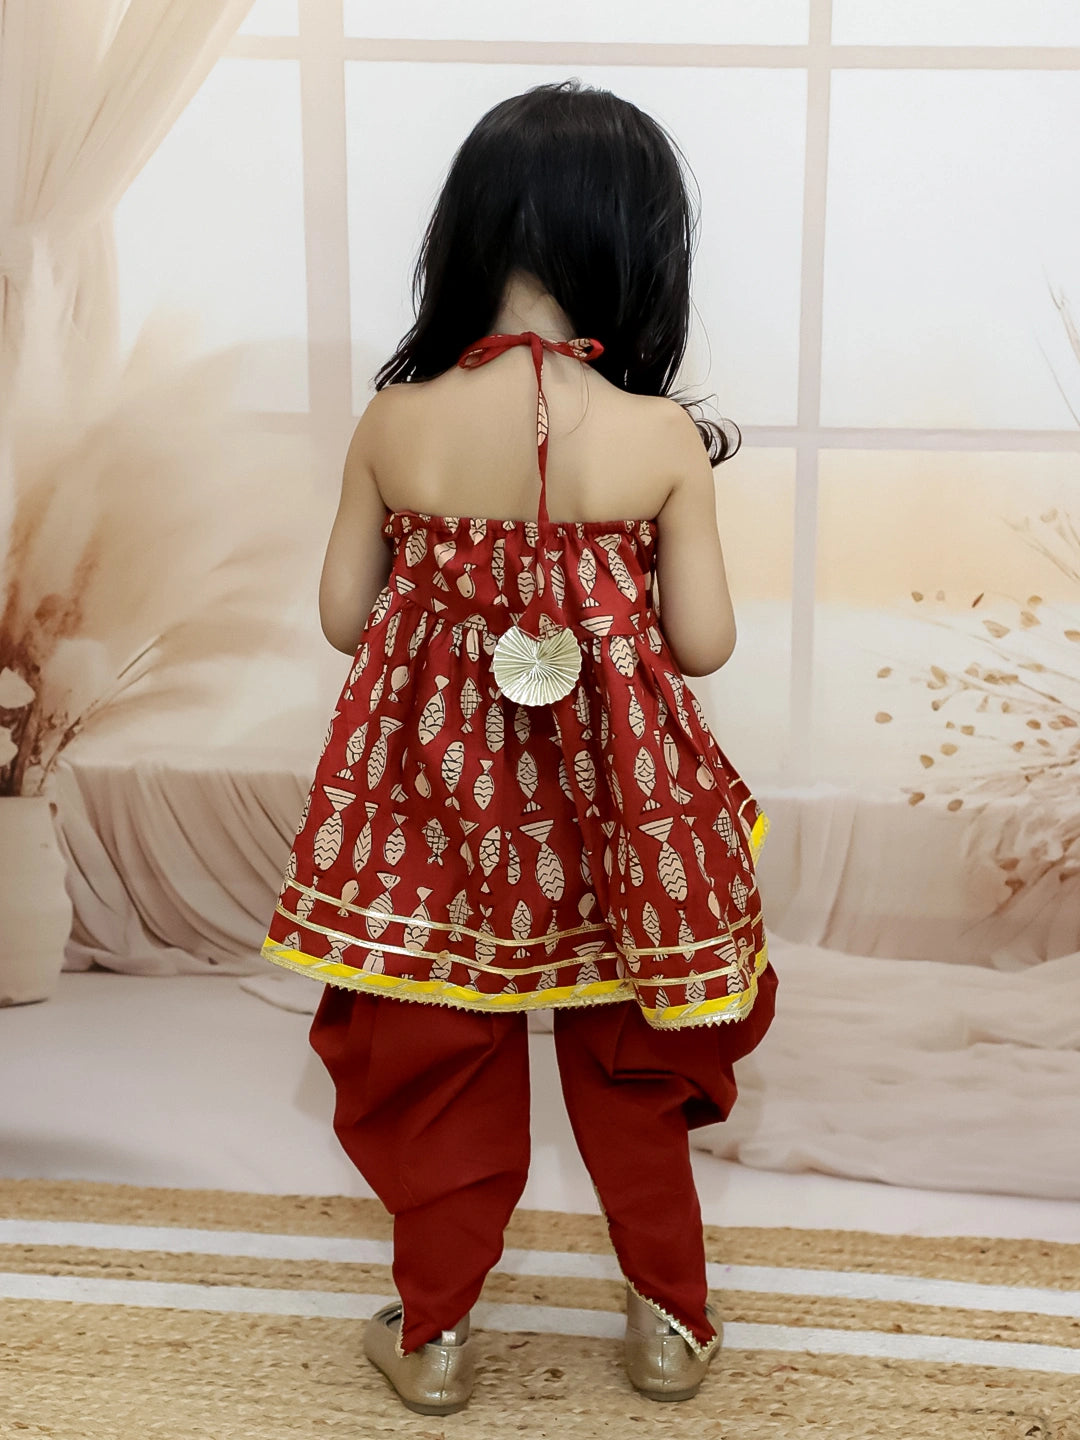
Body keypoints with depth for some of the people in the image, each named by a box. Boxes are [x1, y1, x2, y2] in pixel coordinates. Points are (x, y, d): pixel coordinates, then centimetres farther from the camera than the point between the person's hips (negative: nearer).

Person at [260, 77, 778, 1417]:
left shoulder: (393, 421, -11)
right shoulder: (662, 436, -15)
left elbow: (344, 616, -3)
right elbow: (703, 643, -9)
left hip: (438, 792, 1)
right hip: (612, 801, 0)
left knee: (441, 1067, 20)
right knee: (628, 1064, 22)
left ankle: (430, 1334, 37)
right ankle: (673, 1318, 39)